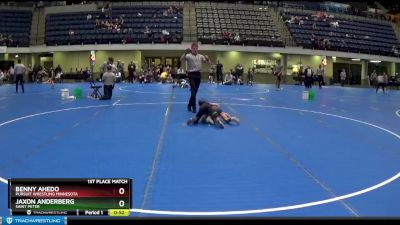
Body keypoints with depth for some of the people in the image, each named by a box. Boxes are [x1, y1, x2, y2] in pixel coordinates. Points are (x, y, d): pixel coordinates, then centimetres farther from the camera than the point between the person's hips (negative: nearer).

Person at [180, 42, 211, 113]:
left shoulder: (200, 56, 10)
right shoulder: (188, 56, -4)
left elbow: (208, 62, 9)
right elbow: (181, 60, -21)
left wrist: (207, 58, -13)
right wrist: (185, 53, -33)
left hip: (198, 74, 5)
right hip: (191, 74, -5)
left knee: (195, 91, 10)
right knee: (193, 90, -15)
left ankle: (190, 105, 25)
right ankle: (193, 107, -11)